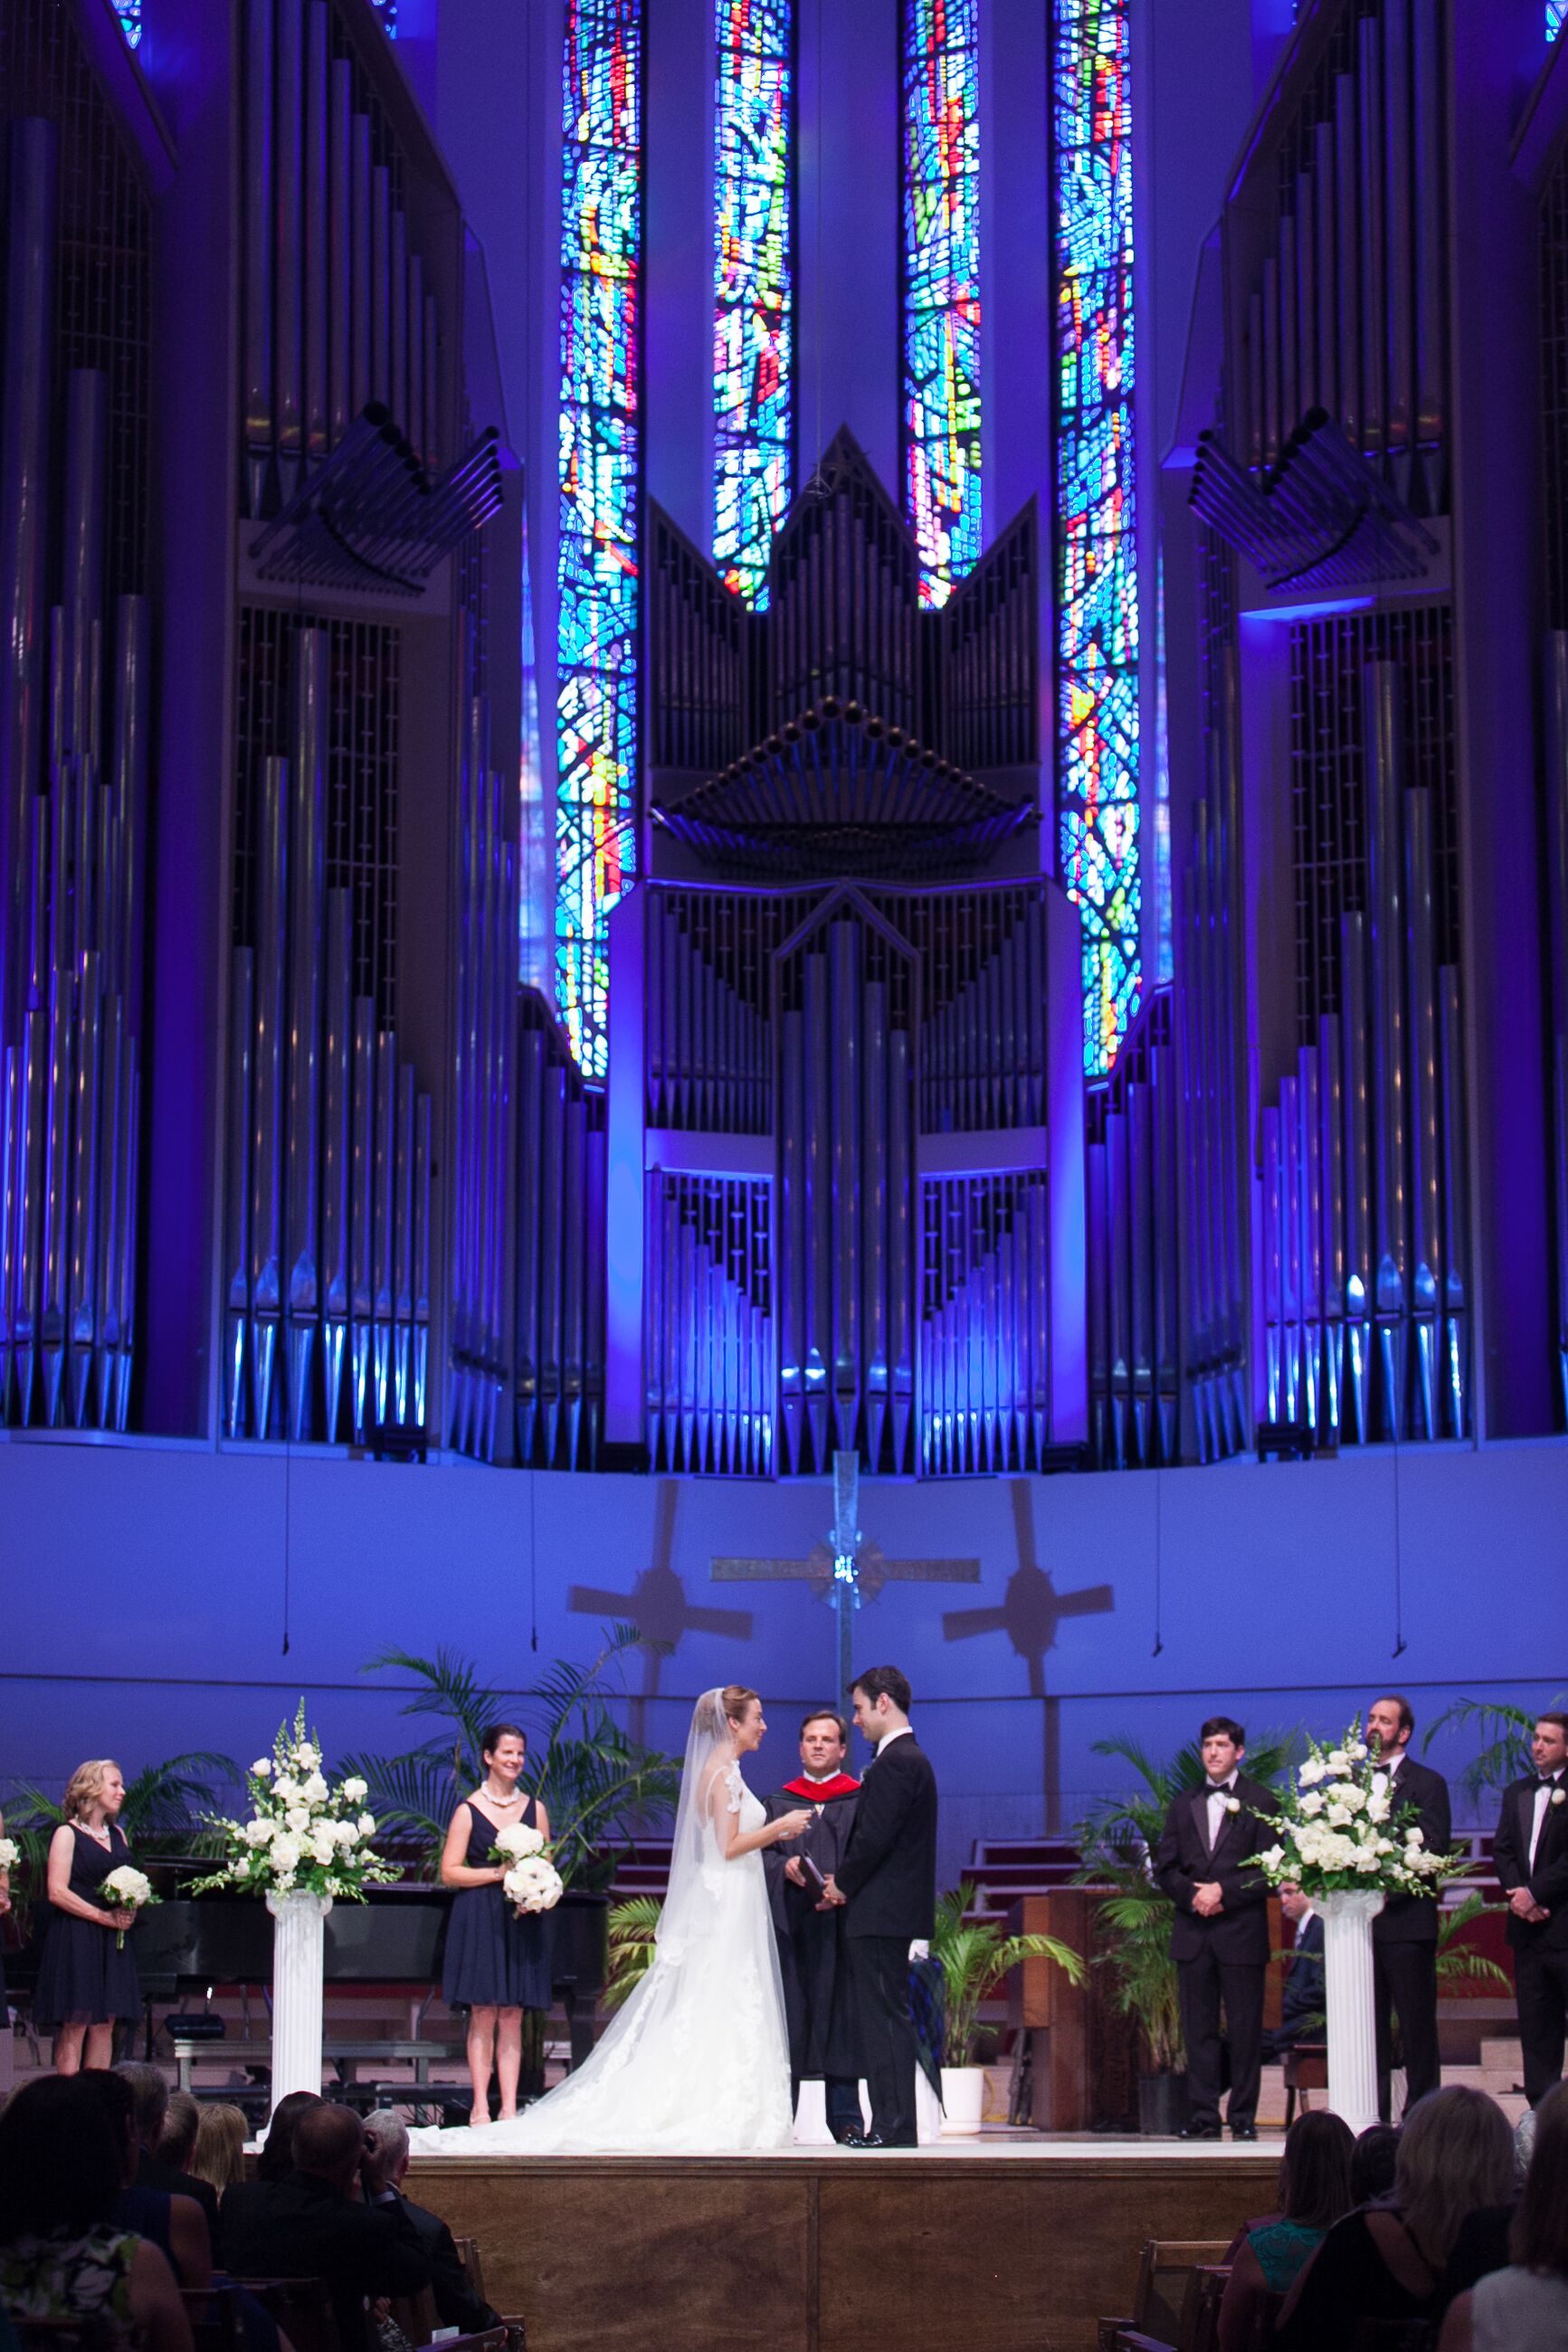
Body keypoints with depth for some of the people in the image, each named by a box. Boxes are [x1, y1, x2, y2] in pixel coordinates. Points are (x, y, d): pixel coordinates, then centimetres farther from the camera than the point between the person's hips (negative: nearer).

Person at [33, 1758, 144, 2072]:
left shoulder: (117, 1834, 15)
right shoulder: (67, 1834, -4)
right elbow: (57, 1893, -12)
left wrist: (129, 1910, 1)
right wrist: (104, 1917, -15)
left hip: (112, 1940, 6)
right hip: (76, 1938, -6)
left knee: (105, 2023, 3)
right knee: (75, 2024, -7)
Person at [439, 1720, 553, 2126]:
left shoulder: (534, 1809, 10)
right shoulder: (468, 1811, -1)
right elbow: (450, 1872, -4)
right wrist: (497, 1873, -14)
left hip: (523, 1920, 3)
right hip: (479, 1920, -3)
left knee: (513, 2015, 3)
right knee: (483, 2013, -4)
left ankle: (509, 2107, 4)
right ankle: (480, 2106, 1)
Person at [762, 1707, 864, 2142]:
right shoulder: (779, 1803, 18)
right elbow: (758, 1852, 11)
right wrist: (783, 1867, -10)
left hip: (842, 1922, -2)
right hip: (790, 1922, 2)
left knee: (841, 2014, -3)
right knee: (788, 2017, -2)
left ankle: (845, 2118, 1)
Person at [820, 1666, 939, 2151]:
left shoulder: (895, 1762, -14)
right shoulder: (912, 1758, 18)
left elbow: (875, 1837, -20)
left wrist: (843, 1884, -5)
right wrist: (846, 1884, 11)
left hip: (881, 1912, -10)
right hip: (894, 1912, 10)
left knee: (884, 2016, -8)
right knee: (882, 2016, 11)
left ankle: (894, 2124, -7)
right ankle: (891, 2122, 14)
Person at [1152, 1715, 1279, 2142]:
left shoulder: (1259, 1801, 3)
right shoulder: (1183, 1804, 15)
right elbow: (1164, 1867, 12)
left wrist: (1224, 1892, -13)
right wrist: (1193, 1895, -7)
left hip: (1242, 1930, -3)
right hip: (1192, 1932, 4)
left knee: (1245, 2029, -1)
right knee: (1198, 2029, 3)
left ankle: (1243, 2118, 3)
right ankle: (1202, 2116, 6)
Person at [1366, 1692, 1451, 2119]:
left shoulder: (1427, 1783, 1)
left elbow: (1435, 1849, -8)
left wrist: (1391, 1888, -16)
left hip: (1406, 1919, -5)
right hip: (1361, 1919, 5)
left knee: (1416, 2022, -2)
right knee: (1369, 2021, 5)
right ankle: (1374, 2112, 8)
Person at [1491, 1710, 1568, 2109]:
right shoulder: (1516, 1793, 16)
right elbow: (1502, 1850, 11)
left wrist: (1535, 1893, -14)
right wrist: (1517, 1894, -5)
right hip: (1528, 1925, 6)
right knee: (1535, 2022, 7)